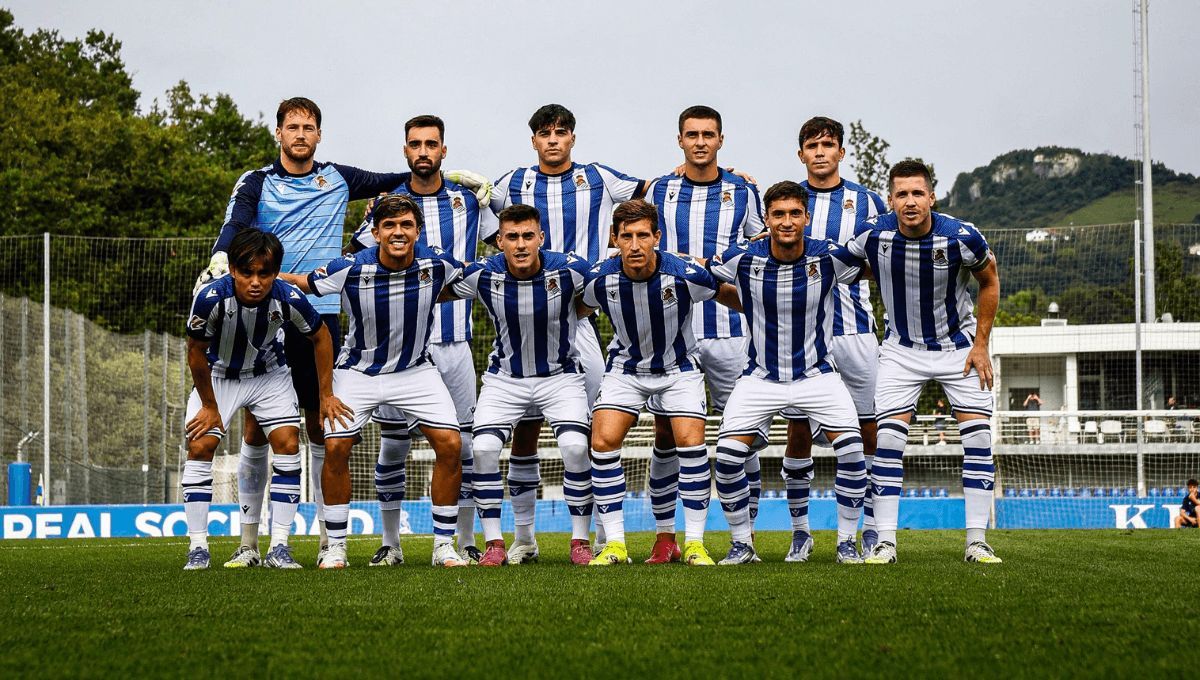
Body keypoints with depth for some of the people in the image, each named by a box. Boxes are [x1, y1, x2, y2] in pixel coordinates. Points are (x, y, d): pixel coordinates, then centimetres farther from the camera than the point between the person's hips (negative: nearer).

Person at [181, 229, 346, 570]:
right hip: (217, 375, -1)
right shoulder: (211, 297, -34)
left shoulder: (289, 298, -29)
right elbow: (196, 353, -17)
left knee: (288, 443, -12)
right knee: (200, 446, -13)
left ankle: (279, 547, -7)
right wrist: (210, 407, -9)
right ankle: (198, 547, -6)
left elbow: (320, 337, -8)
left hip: (269, 374, 1)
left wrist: (326, 395, -5)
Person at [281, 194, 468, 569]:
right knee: (335, 447, -14)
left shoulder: (437, 264, -16)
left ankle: (444, 546, 1)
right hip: (358, 370, -1)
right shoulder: (350, 269, -22)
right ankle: (335, 547, 4)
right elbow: (297, 283, -6)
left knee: (450, 444, -12)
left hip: (415, 369, 1)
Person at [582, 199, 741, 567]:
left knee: (691, 441, -18)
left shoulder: (685, 275, -24)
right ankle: (615, 545, -6)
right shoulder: (600, 279, -18)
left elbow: (730, 295, -4)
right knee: (603, 441, -15)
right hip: (625, 367, 2)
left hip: (678, 367, -2)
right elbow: (577, 309, 6)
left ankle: (695, 543, -5)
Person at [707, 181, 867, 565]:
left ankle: (847, 542, 1)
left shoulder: (829, 258, -11)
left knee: (851, 450, -16)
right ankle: (742, 544, 6)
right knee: (727, 457, -13)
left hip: (816, 374, 0)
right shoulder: (742, 260, -12)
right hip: (760, 378, 0)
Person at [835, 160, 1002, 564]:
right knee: (888, 440, -10)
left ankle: (977, 542, -2)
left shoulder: (961, 237, -22)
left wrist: (981, 344, -5)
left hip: (959, 346, 0)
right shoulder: (872, 235, -19)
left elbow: (989, 281, -3)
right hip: (902, 349, 0)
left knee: (978, 437, -8)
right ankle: (885, 542, -5)